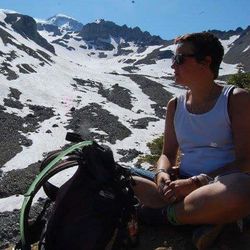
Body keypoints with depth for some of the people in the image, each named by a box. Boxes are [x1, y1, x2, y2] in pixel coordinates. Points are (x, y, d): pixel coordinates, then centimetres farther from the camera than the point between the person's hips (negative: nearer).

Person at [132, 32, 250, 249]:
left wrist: (195, 182, -19)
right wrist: (162, 174, -10)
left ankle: (162, 214, -14)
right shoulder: (175, 105, 11)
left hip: (222, 188, -3)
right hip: (183, 189, 3)